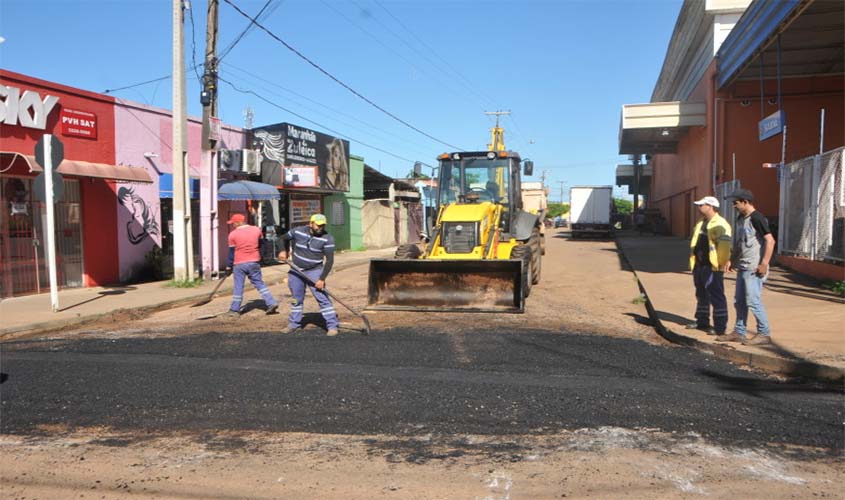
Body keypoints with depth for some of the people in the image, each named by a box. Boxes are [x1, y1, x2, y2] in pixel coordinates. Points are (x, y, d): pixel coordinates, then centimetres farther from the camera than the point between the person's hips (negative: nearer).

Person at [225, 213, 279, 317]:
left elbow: (231, 251, -2)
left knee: (238, 287, 4)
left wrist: (229, 266, 6)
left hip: (239, 264, -3)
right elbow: (261, 245, 12)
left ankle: (235, 310, 11)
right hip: (254, 262, 3)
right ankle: (271, 303, 4)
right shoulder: (256, 230, 3)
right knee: (259, 283, 11)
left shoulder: (233, 234, -7)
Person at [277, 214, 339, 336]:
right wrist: (283, 250, -4)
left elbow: (330, 260, -16)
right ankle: (294, 324, 31)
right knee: (296, 298, 15)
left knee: (322, 298, -10)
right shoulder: (297, 231, -8)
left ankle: (332, 326, -5)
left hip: (314, 271, -3)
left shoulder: (327, 238, -16)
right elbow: (284, 238, 14)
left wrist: (322, 279, -21)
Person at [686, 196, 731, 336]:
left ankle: (720, 327, 1)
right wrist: (693, 262, 18)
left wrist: (721, 263, -23)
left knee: (716, 297, -4)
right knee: (701, 295, 19)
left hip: (712, 267, -10)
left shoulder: (720, 224, -15)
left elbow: (724, 245, -23)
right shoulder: (701, 224, 16)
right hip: (699, 265, 10)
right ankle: (702, 322, 31)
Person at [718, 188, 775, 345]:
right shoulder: (740, 219, 15)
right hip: (742, 267, 9)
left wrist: (764, 263, -21)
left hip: (753, 269, -9)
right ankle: (739, 332, 20)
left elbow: (770, 240, -18)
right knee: (739, 301, 12)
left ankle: (764, 334, 4)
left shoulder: (756, 218, -13)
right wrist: (731, 260, 16)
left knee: (753, 301, -6)